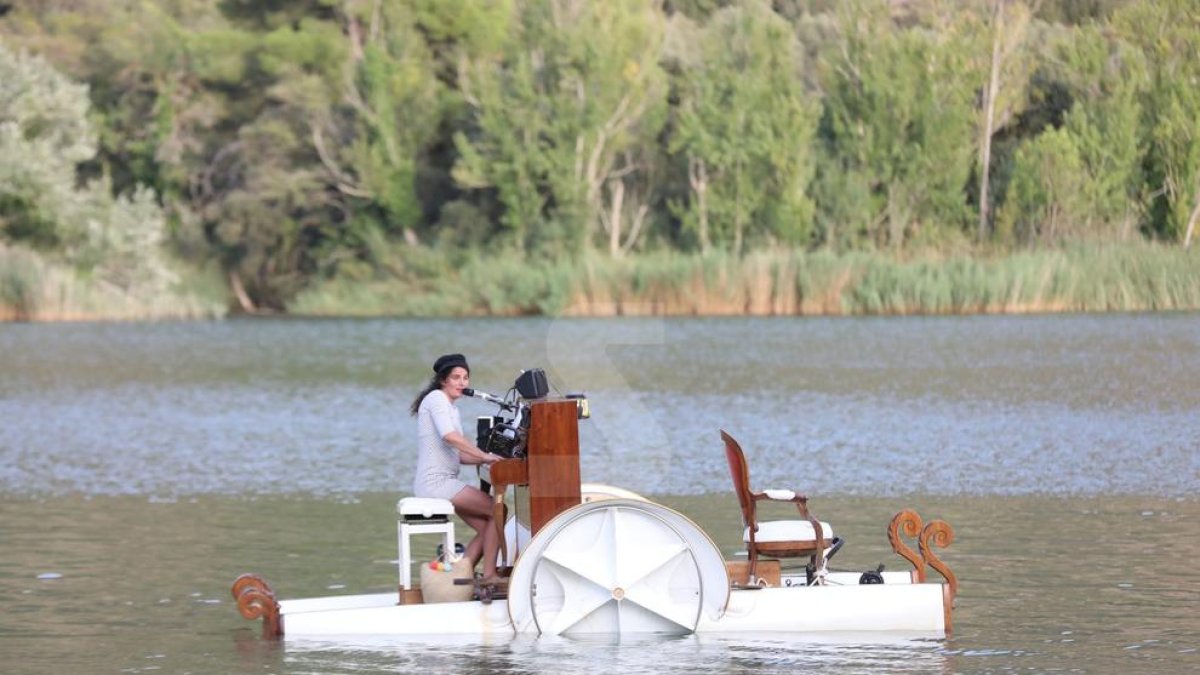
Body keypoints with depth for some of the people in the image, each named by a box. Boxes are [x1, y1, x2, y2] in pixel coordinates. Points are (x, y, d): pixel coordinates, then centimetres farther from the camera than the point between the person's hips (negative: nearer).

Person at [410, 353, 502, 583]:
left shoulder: (452, 408, 22)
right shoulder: (436, 398, -9)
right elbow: (449, 436, -26)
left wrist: (485, 458, 4)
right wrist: (483, 456, -25)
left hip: (444, 481, 10)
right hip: (436, 482, -10)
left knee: (486, 528, 5)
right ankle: (489, 575, -11)